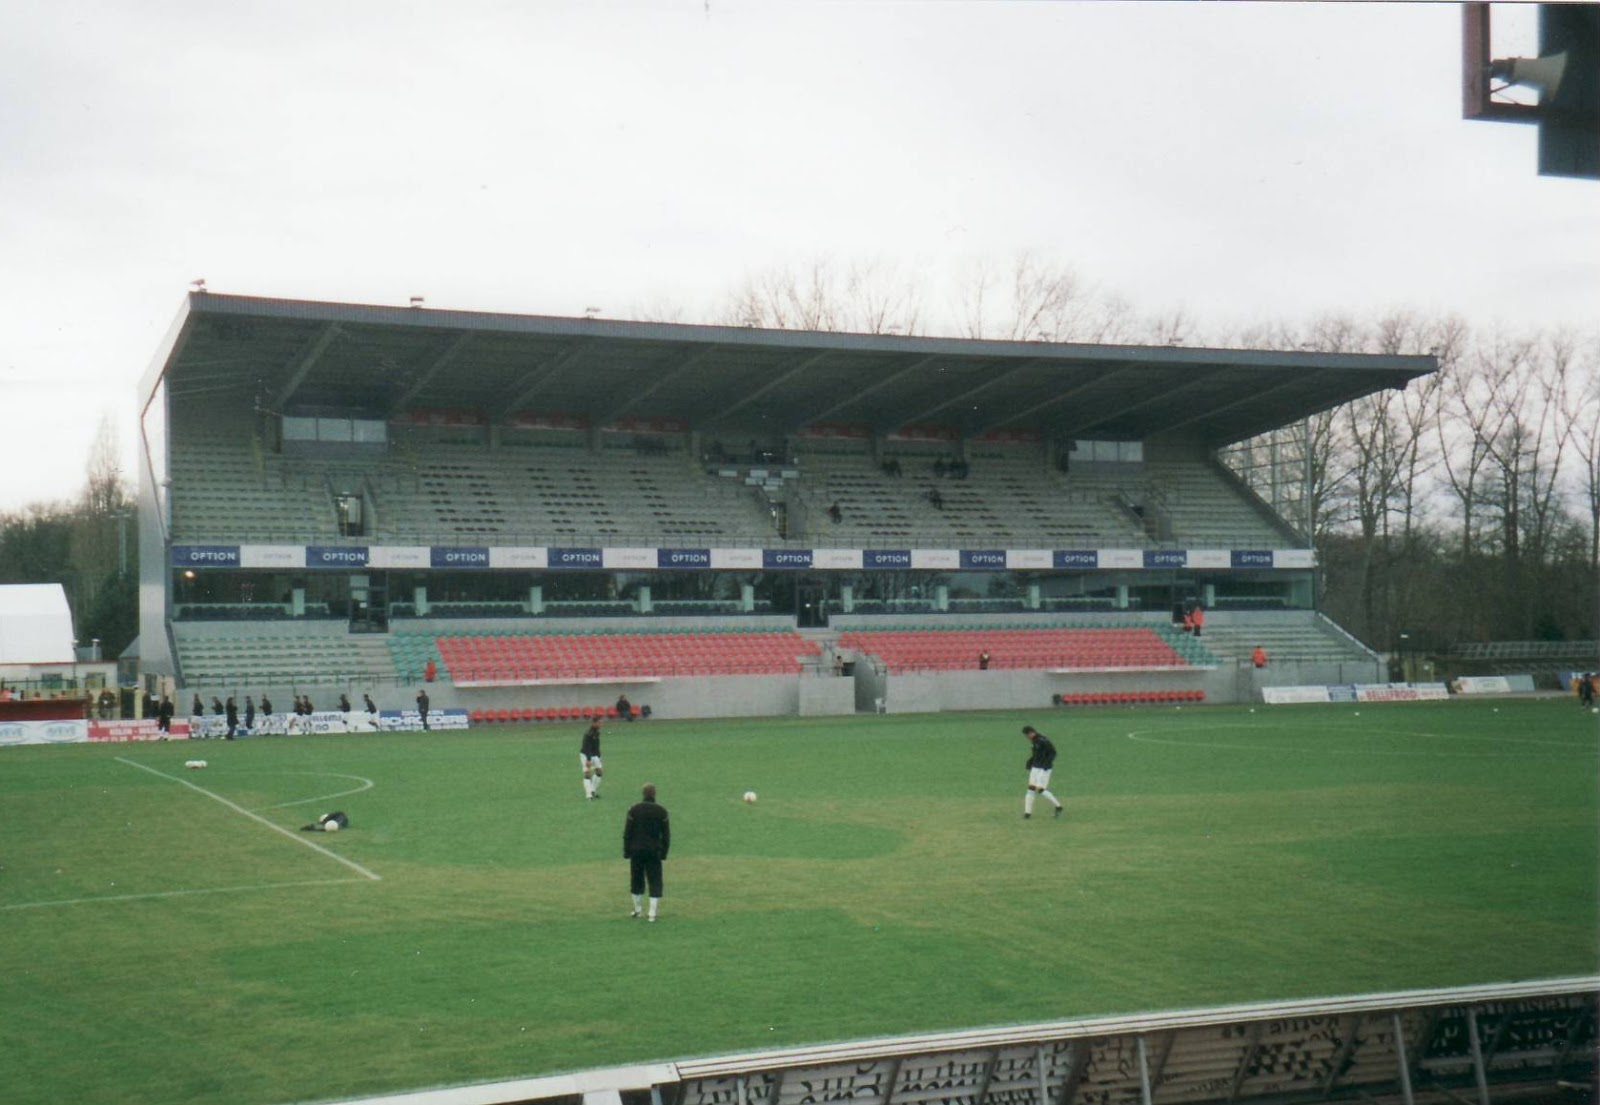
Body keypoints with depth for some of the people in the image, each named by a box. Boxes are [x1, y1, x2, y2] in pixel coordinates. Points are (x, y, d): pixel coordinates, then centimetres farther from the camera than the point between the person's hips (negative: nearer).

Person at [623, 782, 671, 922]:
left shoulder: (634, 809, -5)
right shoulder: (661, 811, -2)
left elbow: (627, 833, -4)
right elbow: (666, 834, 1)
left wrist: (626, 851, 2)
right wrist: (664, 853, 8)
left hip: (636, 851, 0)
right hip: (654, 851, 0)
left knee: (636, 880, 15)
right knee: (655, 881, 3)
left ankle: (638, 909, 24)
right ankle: (652, 913, -3)